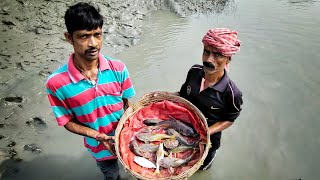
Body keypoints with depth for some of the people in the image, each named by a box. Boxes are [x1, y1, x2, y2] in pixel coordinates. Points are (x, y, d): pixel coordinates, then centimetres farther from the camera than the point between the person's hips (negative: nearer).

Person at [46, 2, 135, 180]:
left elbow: (128, 103, -6)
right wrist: (97, 135, -25)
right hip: (100, 148, 0)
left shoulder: (118, 68, -19)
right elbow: (67, 121, -11)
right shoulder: (56, 83, -23)